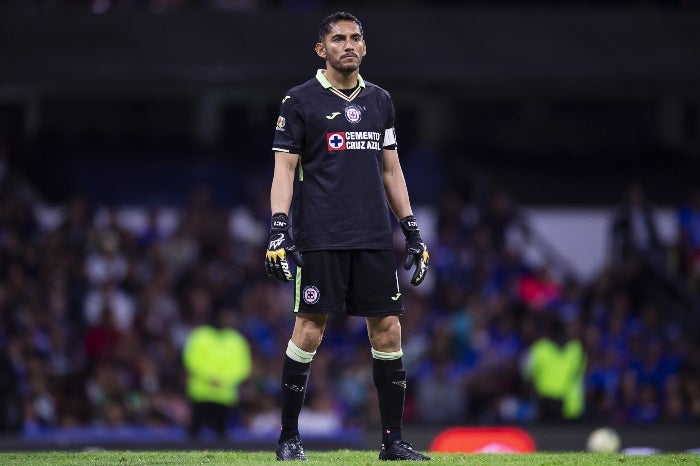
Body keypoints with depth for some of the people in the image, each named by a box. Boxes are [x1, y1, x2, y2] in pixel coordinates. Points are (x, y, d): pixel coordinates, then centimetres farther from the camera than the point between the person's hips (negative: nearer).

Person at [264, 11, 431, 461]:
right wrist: (279, 228, -12)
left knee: (387, 330, 1)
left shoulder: (380, 101, 15)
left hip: (374, 238, 4)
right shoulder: (300, 101, 1)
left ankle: (393, 438, 7)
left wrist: (412, 230, 14)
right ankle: (289, 436, 4)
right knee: (309, 330, -6)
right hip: (321, 238, -4)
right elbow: (284, 170, -1)